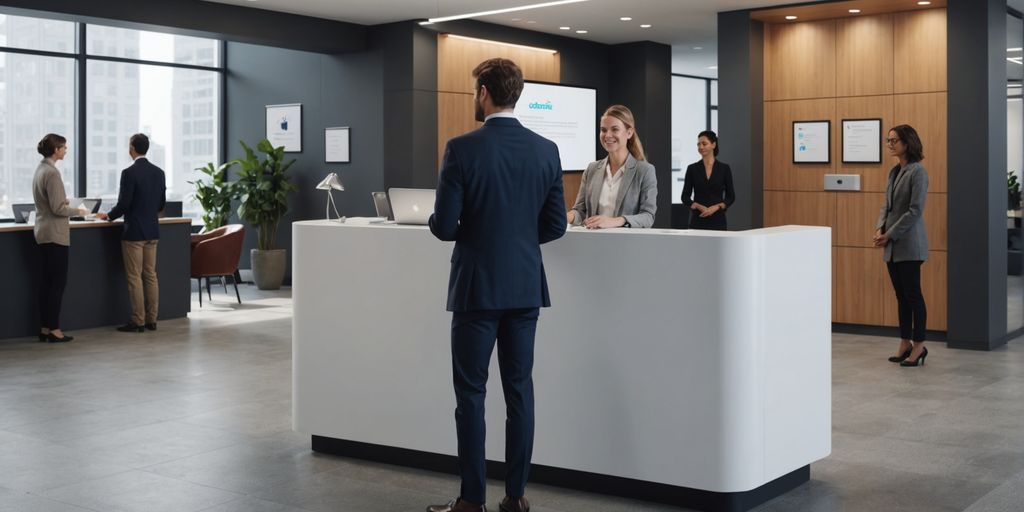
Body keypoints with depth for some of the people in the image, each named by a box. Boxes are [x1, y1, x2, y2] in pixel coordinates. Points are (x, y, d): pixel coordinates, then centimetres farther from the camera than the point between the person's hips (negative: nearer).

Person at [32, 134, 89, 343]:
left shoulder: (41, 169, 11)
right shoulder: (52, 172, -17)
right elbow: (57, 208, -19)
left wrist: (65, 202, 17)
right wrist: (77, 211, -5)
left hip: (43, 232, 9)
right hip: (55, 233, -9)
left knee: (46, 282, 11)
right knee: (58, 282, -3)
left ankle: (44, 328, 14)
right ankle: (54, 329, 0)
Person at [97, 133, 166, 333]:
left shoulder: (129, 173, -14)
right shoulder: (159, 172, 6)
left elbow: (123, 204, -15)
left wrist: (108, 216, 3)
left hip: (134, 232, -7)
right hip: (153, 230, 7)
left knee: (134, 277, -1)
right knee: (150, 275, 10)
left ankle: (138, 321, 1)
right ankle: (151, 320, 12)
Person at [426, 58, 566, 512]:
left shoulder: (462, 149, -12)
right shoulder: (546, 150, 1)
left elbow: (443, 226, -12)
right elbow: (555, 225, 3)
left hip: (478, 286, -4)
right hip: (525, 286, 4)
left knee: (471, 393, 3)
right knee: (519, 388, 10)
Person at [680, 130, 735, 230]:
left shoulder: (724, 168, 2)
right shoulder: (692, 168, 3)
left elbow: (731, 197, 2)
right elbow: (685, 197, 3)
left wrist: (716, 207, -14)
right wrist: (699, 207, -15)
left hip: (717, 220, 0)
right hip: (697, 221, 0)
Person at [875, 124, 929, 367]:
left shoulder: (917, 171, -11)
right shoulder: (894, 172, 13)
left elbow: (915, 210, -16)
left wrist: (890, 235, -15)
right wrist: (880, 229, -2)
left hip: (909, 243, -8)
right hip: (892, 246, 8)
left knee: (912, 294, -1)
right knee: (901, 295, 12)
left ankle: (919, 346, 9)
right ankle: (905, 344, 20)